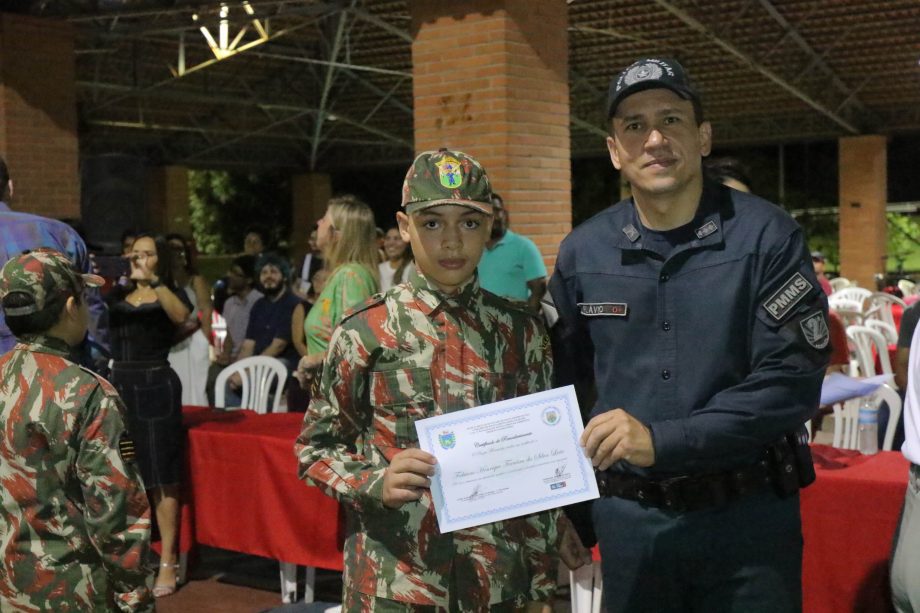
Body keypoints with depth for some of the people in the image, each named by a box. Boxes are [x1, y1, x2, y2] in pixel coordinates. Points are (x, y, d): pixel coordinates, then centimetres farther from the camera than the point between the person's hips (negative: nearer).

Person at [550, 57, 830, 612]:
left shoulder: (765, 235, -8)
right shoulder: (582, 252, 2)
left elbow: (792, 379, -15)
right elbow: (566, 393, 9)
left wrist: (662, 440, -22)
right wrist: (575, 522, 10)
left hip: (748, 521, -2)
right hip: (628, 521, 3)